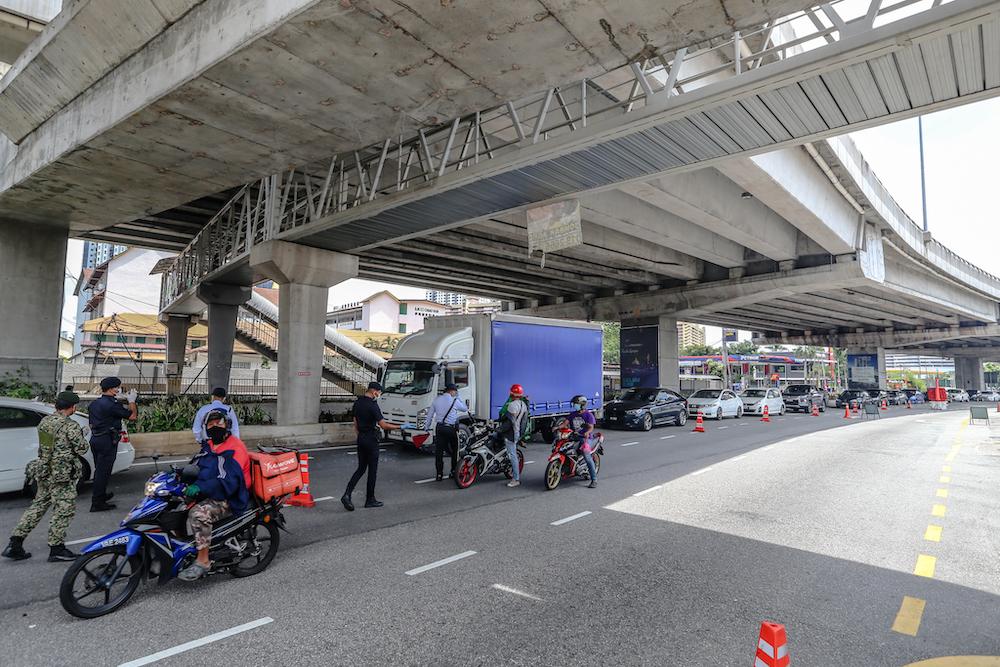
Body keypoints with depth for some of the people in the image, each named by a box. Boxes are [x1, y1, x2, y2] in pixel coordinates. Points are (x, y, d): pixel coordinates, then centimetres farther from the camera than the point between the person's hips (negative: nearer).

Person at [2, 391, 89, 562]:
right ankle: (56, 549, 9)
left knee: (38, 506, 18)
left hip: (44, 472, 8)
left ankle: (15, 545, 19)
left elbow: (45, 445, 18)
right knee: (64, 510, 2)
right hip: (62, 475, -8)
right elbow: (81, 449, -14)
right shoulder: (71, 426, -18)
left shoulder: (44, 422, 6)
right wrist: (82, 438, 6)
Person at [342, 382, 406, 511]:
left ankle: (347, 494, -2)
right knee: (372, 470, 4)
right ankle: (370, 500, 12)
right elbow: (384, 425, -19)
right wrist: (401, 427, -12)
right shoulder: (372, 405, -17)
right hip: (371, 439, -8)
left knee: (361, 468, 12)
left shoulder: (357, 403, 8)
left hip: (361, 438, 8)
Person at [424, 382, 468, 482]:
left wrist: (427, 427, 24)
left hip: (439, 428, 4)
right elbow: (465, 408, 10)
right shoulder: (455, 401, -7)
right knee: (455, 450, 11)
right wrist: (458, 397, 18)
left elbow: (430, 414, 13)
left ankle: (439, 474, 5)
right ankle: (454, 471, 15)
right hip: (451, 429, -4)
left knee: (439, 450, 4)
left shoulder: (437, 400, 7)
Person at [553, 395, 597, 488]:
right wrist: (557, 427, -14)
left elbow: (591, 427, -13)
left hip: (585, 438, -6)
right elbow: (565, 422, 6)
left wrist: (587, 432, -35)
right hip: (574, 436, 6)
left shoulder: (588, 414, -2)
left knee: (586, 455, -23)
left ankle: (594, 480, -20)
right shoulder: (572, 414, 15)